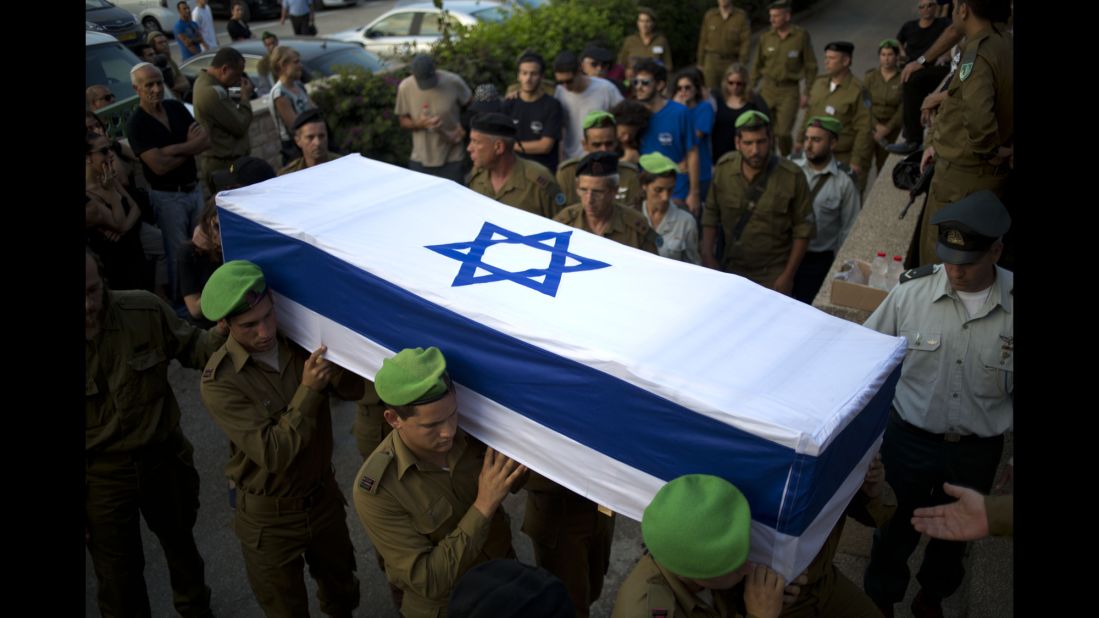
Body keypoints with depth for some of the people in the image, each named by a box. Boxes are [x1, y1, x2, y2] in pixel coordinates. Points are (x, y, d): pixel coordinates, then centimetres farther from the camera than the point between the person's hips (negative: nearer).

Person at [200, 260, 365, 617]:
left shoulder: (301, 342, -12)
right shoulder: (218, 382, -24)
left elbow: (354, 388, -10)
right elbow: (274, 454, -26)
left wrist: (333, 367, -30)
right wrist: (308, 390, -30)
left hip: (324, 496, 4)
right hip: (270, 517, -4)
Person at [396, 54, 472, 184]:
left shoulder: (453, 82, -14)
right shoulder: (405, 87, -9)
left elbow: (471, 105, 6)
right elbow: (403, 122, 0)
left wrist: (463, 127, -5)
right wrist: (420, 124, -19)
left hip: (451, 160, -2)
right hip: (420, 161, 2)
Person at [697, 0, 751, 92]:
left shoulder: (741, 16, -1)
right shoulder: (709, 15, 6)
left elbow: (746, 41, -3)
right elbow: (703, 40, 9)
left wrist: (742, 63, -10)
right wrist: (701, 63, 8)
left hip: (731, 62, -1)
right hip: (712, 61, 2)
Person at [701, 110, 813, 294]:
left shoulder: (792, 176, -14)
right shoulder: (723, 168, -6)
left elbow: (803, 229, -8)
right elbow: (711, 214, 4)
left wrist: (788, 275, -9)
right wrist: (707, 255, -3)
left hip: (772, 275, -3)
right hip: (731, 269, 3)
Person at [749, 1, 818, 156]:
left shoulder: (801, 36, -6)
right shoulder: (766, 37, 2)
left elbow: (811, 66, -1)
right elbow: (757, 65, 10)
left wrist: (807, 93, -4)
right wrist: (750, 89, 6)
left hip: (789, 91, -3)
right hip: (768, 89, 3)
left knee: (783, 133, -8)